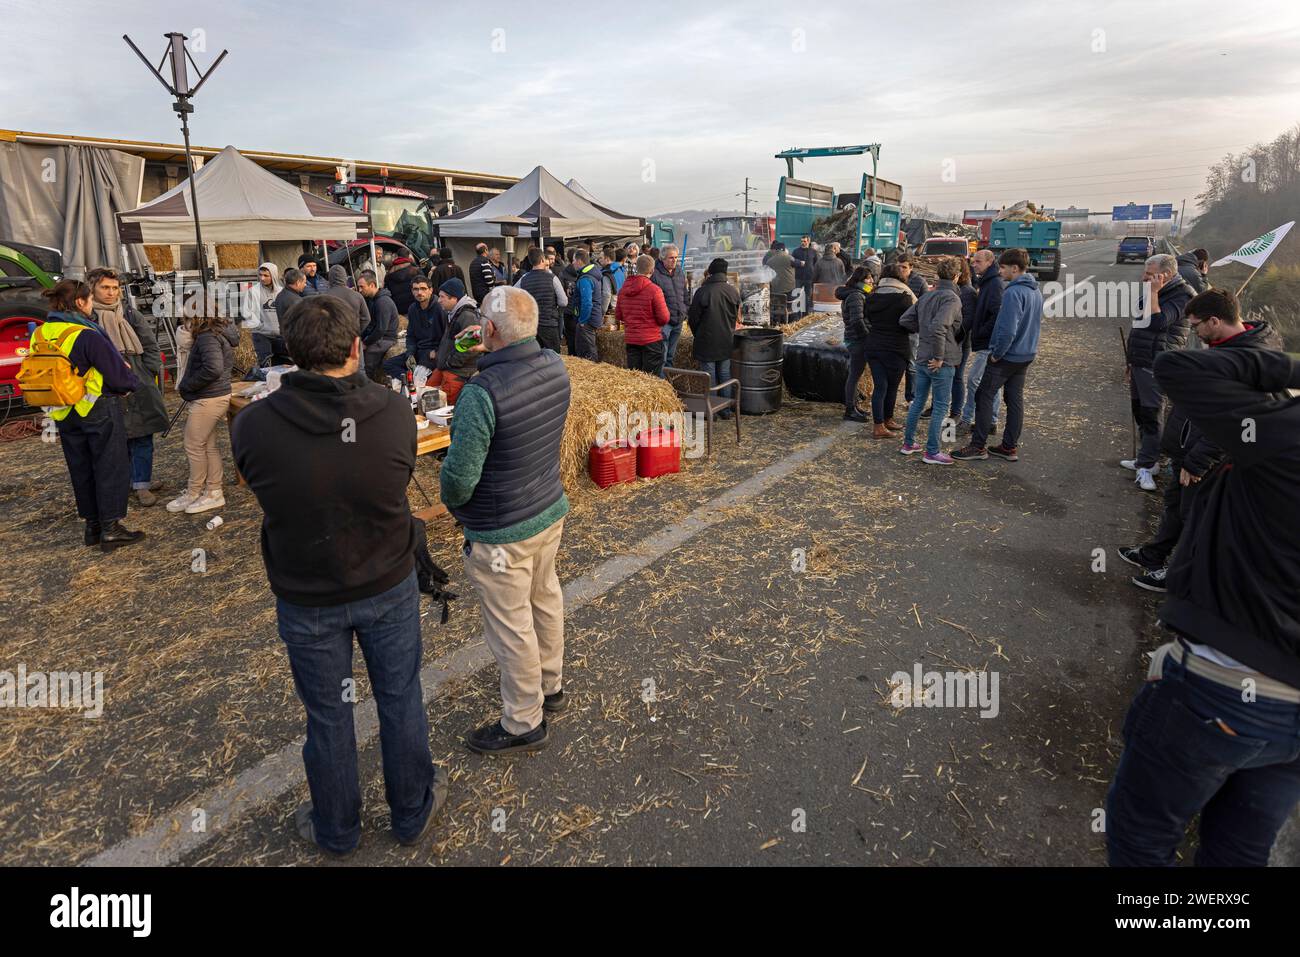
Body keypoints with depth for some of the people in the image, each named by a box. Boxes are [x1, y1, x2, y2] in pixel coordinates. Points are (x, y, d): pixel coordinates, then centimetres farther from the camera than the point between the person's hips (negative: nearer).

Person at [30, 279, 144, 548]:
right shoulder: (86, 336, -20)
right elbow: (119, 376, -19)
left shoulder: (39, 335, 3)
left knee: (81, 470, 16)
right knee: (111, 468, 3)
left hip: (63, 413, 7)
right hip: (99, 410, -7)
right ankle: (110, 529, 4)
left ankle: (92, 525, 24)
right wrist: (132, 382, 3)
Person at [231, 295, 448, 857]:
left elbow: (259, 487, -2)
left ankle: (336, 831, 41)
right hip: (389, 587, 0)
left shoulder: (252, 426, -21)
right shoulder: (395, 412, -20)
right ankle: (412, 812, 40)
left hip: (306, 599, 0)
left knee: (327, 716, 18)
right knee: (400, 700, 19)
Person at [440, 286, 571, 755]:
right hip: (551, 509, 8)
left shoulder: (482, 392, -29)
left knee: (511, 627, 9)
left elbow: (459, 475, -23)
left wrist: (454, 505, -4)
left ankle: (523, 724, 28)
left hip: (502, 532, -8)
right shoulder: (555, 367, -6)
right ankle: (550, 686, 46)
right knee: (545, 600, 25)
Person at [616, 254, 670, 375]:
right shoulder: (654, 290, -15)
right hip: (651, 340, -5)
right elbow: (664, 318, -15)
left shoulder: (623, 289, 3)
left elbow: (618, 316, 10)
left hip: (630, 340, 5)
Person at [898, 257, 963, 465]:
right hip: (942, 362, -8)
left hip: (922, 358, 8)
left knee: (918, 401, 18)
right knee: (941, 406, 2)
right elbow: (938, 327, -29)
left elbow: (905, 320, 10)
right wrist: (939, 356, -22)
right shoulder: (951, 298, -16)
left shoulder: (926, 296, 8)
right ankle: (932, 452, 7)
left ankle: (908, 443, 27)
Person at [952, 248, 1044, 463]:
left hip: (1006, 356, -9)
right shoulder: (1036, 291, 10)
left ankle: (978, 446, 3)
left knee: (984, 397, 0)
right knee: (1015, 399, 12)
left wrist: (997, 354, -16)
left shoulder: (1013, 292, -21)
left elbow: (1007, 330, -27)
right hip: (1027, 355, 9)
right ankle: (1010, 447, 19)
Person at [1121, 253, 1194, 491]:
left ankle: (1146, 467, -6)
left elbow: (1157, 323, -27)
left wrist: (1154, 292, -22)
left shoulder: (1181, 296, -13)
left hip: (1156, 366, -9)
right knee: (1139, 411, 15)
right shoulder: (1151, 293, 15)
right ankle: (1145, 459, 26)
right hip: (1140, 362, 9)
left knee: (1151, 415, -9)